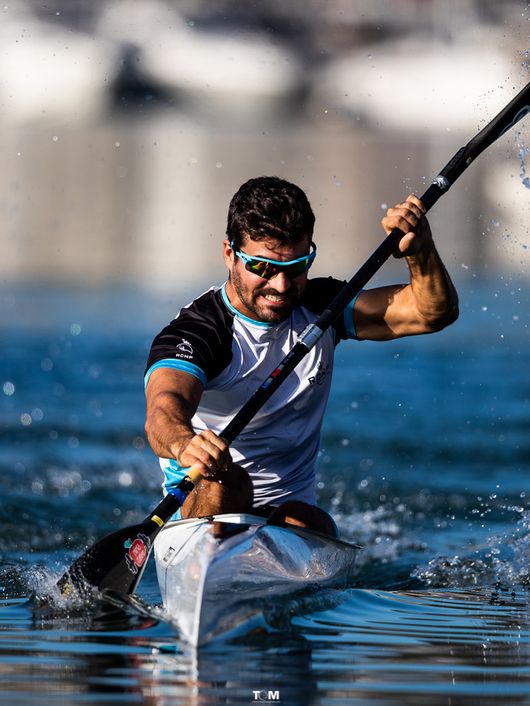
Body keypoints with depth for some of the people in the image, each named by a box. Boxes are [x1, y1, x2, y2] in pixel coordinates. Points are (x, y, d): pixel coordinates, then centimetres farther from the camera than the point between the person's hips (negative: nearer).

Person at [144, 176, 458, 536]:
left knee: (310, 524, -30)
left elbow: (434, 312, -2)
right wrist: (184, 444, -61)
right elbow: (164, 409, -36)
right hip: (198, 513, -4)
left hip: (294, 508, 4)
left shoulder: (320, 310, 4)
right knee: (224, 479, -35)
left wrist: (420, 251, -24)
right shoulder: (196, 332, -15)